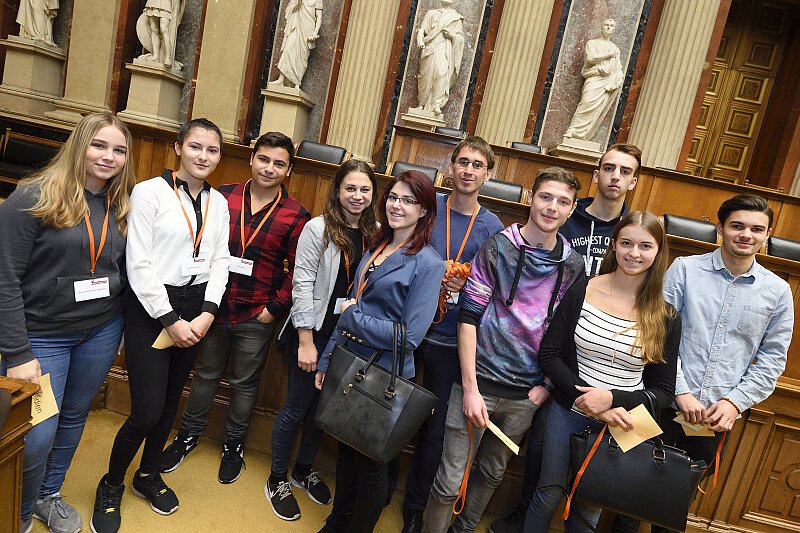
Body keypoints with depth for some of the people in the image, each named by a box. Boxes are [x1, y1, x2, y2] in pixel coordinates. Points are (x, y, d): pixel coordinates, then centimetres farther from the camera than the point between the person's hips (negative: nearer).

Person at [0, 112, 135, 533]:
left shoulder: (122, 206, 2)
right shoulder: (34, 197, -13)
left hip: (102, 331, 5)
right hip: (42, 335, -4)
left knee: (74, 416, 18)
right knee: (38, 436, 0)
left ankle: (49, 496, 42)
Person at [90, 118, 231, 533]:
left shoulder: (218, 202, 8)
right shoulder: (150, 192, -9)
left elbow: (220, 260, 6)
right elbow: (139, 263, -13)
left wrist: (207, 313, -6)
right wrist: (170, 320, -13)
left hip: (196, 310, 5)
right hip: (150, 308, -5)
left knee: (170, 401, 16)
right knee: (146, 411, -5)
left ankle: (148, 475, 40)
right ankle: (111, 487, 23)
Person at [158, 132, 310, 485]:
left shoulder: (295, 215, -9)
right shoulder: (223, 197, -3)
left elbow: (298, 270, -7)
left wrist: (274, 307, -9)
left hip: (256, 317, -2)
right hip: (214, 308, 2)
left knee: (244, 383, 15)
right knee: (205, 374, 20)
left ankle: (234, 445, 37)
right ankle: (188, 435, 42)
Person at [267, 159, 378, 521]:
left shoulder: (374, 234, 3)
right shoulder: (318, 228, -11)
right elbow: (302, 285, -14)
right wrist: (306, 341, -16)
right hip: (313, 332, -5)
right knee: (298, 406, 6)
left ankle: (304, 470, 39)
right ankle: (278, 480, 28)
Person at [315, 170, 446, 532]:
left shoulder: (427, 262, -16)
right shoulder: (375, 248, 6)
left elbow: (410, 336, -21)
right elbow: (351, 307, 11)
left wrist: (353, 318, -14)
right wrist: (328, 358, 10)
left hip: (384, 376, -6)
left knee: (369, 461, 11)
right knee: (346, 448, 22)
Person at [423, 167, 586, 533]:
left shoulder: (574, 265, 2)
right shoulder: (497, 248, -8)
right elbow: (468, 317, -10)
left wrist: (547, 384, 2)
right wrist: (470, 388, -13)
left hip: (526, 394, 4)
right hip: (479, 383, -3)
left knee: (493, 472, 22)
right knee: (451, 480, 2)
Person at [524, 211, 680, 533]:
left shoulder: (665, 317, -6)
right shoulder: (581, 292, -8)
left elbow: (663, 391, -3)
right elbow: (549, 353, -9)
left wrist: (612, 398, -20)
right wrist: (587, 397, -21)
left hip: (620, 425, 1)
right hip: (568, 412, -1)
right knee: (549, 493, 13)